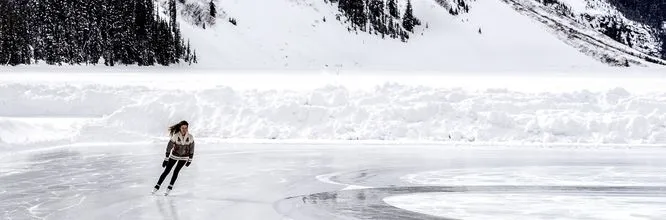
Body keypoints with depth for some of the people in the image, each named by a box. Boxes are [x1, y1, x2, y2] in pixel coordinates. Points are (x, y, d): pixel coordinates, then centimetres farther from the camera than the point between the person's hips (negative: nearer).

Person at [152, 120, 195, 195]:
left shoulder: (190, 137, -16)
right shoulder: (175, 136, -22)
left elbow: (191, 149, -4)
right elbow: (169, 147, -15)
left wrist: (190, 160, 2)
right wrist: (166, 159, -13)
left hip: (184, 157, 1)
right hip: (174, 155, -1)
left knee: (176, 172, -1)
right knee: (166, 171, 0)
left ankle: (170, 187, 16)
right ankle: (157, 186, 12)